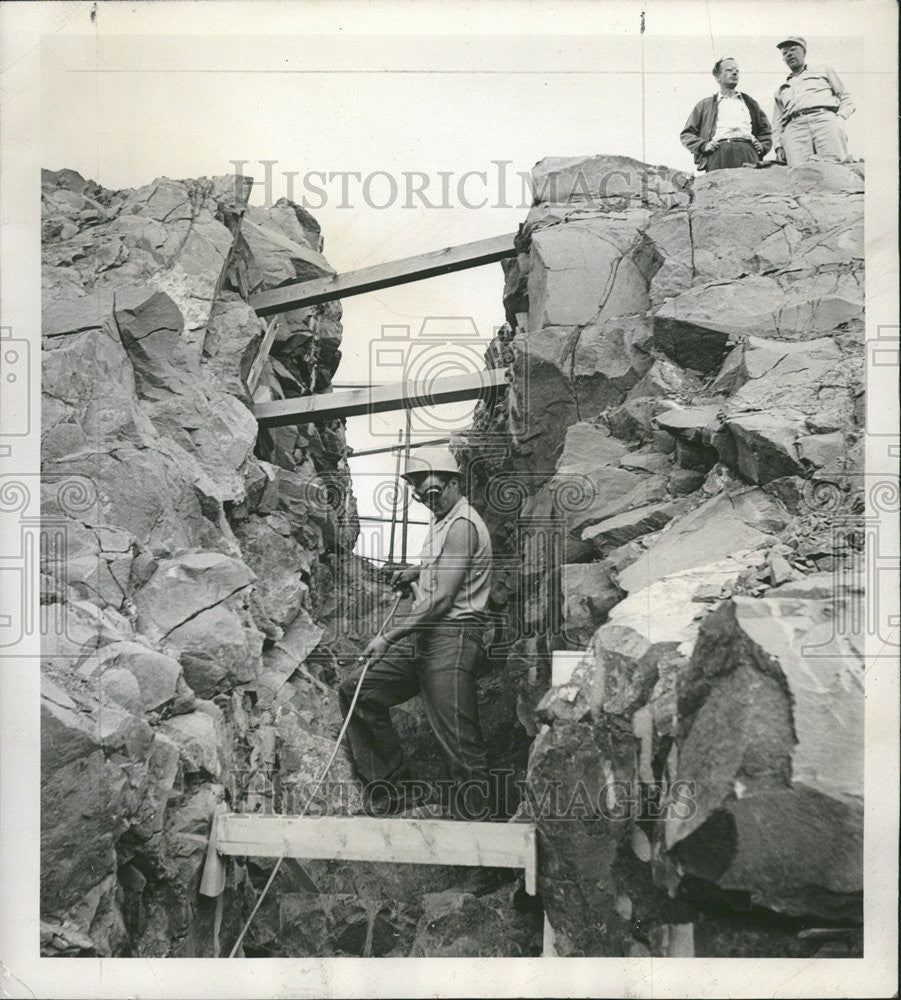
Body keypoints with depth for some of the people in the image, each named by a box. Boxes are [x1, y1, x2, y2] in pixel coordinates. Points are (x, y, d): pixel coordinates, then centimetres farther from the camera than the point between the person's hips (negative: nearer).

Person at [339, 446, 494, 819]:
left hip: (452, 638, -10)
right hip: (421, 639, 10)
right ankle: (394, 786, 14)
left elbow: (441, 599, -19)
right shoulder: (440, 520, 17)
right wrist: (417, 571, 20)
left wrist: (388, 637, -17)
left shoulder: (462, 525, -13)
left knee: (460, 745, -9)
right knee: (355, 692, 8)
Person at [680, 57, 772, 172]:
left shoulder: (749, 102, 33)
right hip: (718, 153, -1)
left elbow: (765, 130, 37)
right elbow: (686, 134, 20)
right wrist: (703, 145, 2)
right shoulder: (705, 105, 25)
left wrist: (762, 146, 15)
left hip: (747, 151, 2)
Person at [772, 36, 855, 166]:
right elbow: (777, 125, 28)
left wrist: (839, 117, 1)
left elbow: (847, 100, 23)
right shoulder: (781, 90, 37)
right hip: (794, 127, 1)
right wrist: (778, 147, 8)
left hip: (825, 121, -1)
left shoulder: (823, 71, 32)